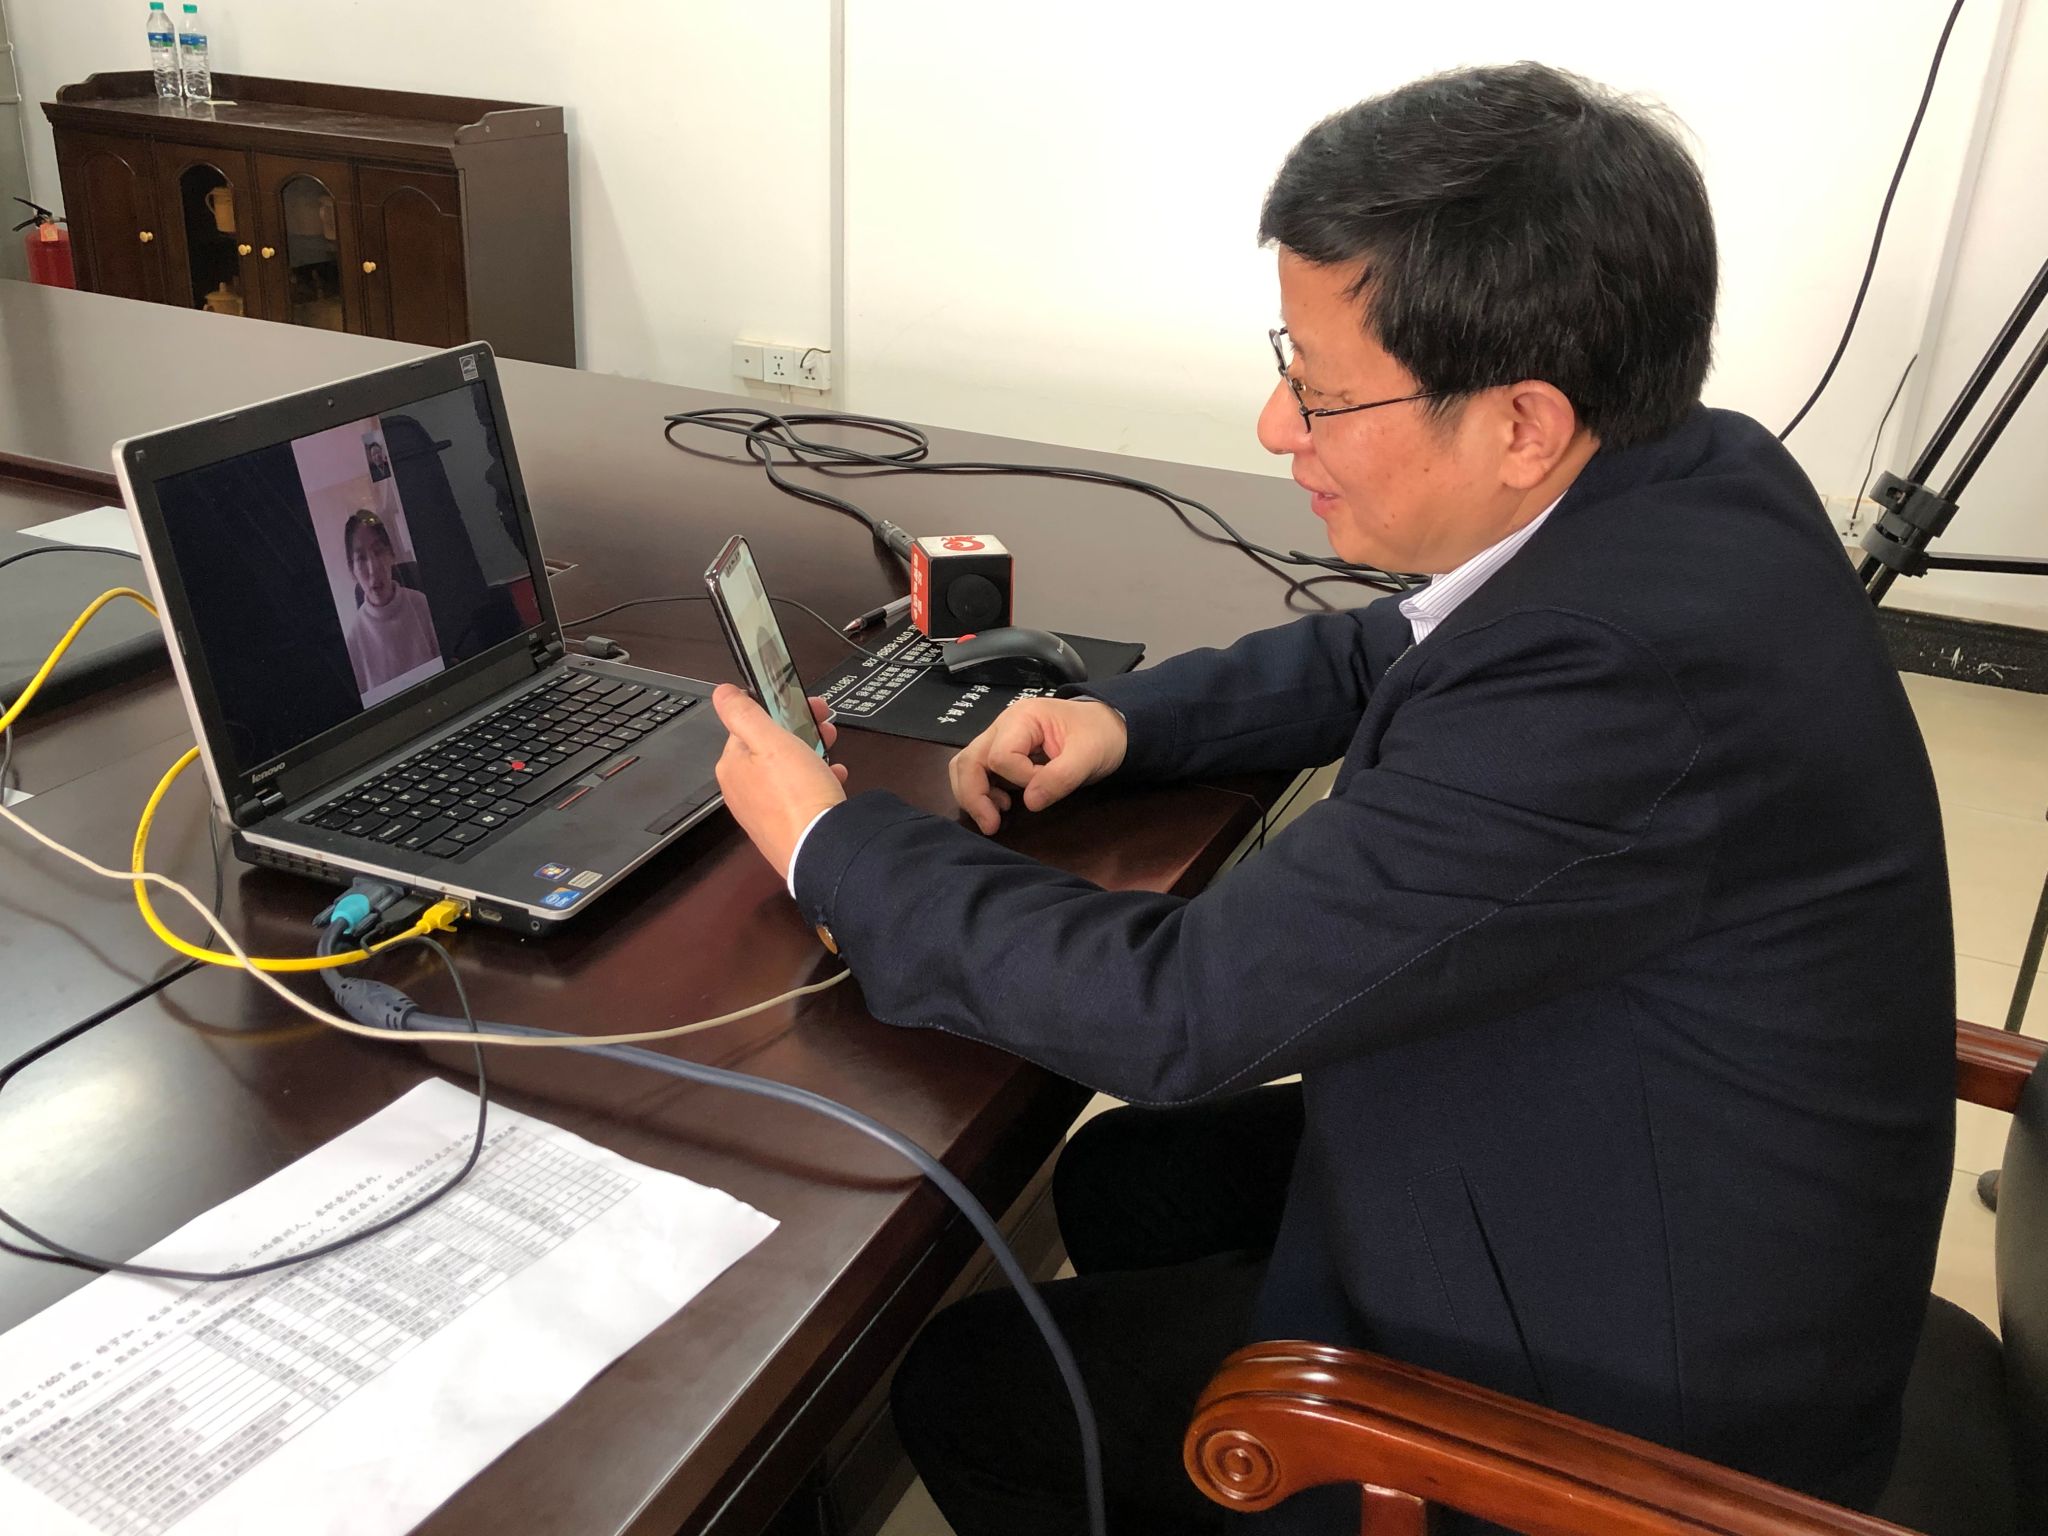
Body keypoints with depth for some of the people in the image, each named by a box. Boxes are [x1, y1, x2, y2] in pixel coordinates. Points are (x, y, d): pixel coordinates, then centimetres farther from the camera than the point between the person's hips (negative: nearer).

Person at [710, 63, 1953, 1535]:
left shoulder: (1621, 671, -37)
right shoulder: (1690, 467, -8)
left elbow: (1176, 1008, -30)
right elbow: (1391, 656, 10)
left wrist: (830, 841, -16)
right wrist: (1121, 718, -4)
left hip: (1614, 1377, -8)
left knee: (974, 1385, 2)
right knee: (1121, 1184, 19)